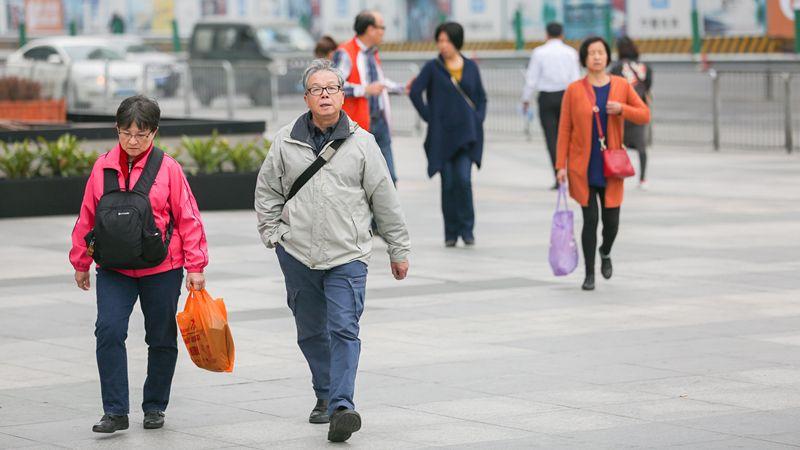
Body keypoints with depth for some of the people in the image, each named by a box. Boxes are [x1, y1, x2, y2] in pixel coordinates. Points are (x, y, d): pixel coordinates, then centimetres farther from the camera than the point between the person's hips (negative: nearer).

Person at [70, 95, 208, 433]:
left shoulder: (167, 168, -6)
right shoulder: (103, 167, 3)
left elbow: (187, 218, -3)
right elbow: (87, 217, 11)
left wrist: (195, 266, -4)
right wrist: (81, 263, 16)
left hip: (161, 269, -1)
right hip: (114, 269, 2)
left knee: (161, 338, 9)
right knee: (109, 331, -13)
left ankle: (155, 406, 25)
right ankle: (115, 411, -9)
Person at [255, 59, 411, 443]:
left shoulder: (361, 143, 1)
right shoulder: (286, 142, 5)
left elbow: (385, 200, 5)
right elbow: (267, 190, 15)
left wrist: (399, 250, 8)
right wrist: (272, 234, 6)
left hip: (347, 256, -3)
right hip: (297, 253, 3)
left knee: (344, 330, -12)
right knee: (311, 332, 12)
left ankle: (342, 406, -18)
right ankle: (325, 395, 28)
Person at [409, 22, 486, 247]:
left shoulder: (470, 67, 7)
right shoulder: (433, 67, 0)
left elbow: (481, 97, 16)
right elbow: (415, 92, -3)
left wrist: (479, 118, 3)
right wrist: (428, 116, -5)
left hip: (467, 133, 0)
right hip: (442, 135, 0)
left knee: (463, 179, -13)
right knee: (448, 183, 2)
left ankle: (466, 227, 0)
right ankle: (451, 232, 12)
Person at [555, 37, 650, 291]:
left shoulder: (621, 86, 3)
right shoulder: (574, 90, -2)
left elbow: (645, 115, 4)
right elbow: (564, 129, -1)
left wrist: (622, 109, -15)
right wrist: (561, 165, -5)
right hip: (583, 168, -2)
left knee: (611, 220, 3)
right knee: (590, 220, -4)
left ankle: (605, 253, 36)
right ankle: (589, 274, 9)